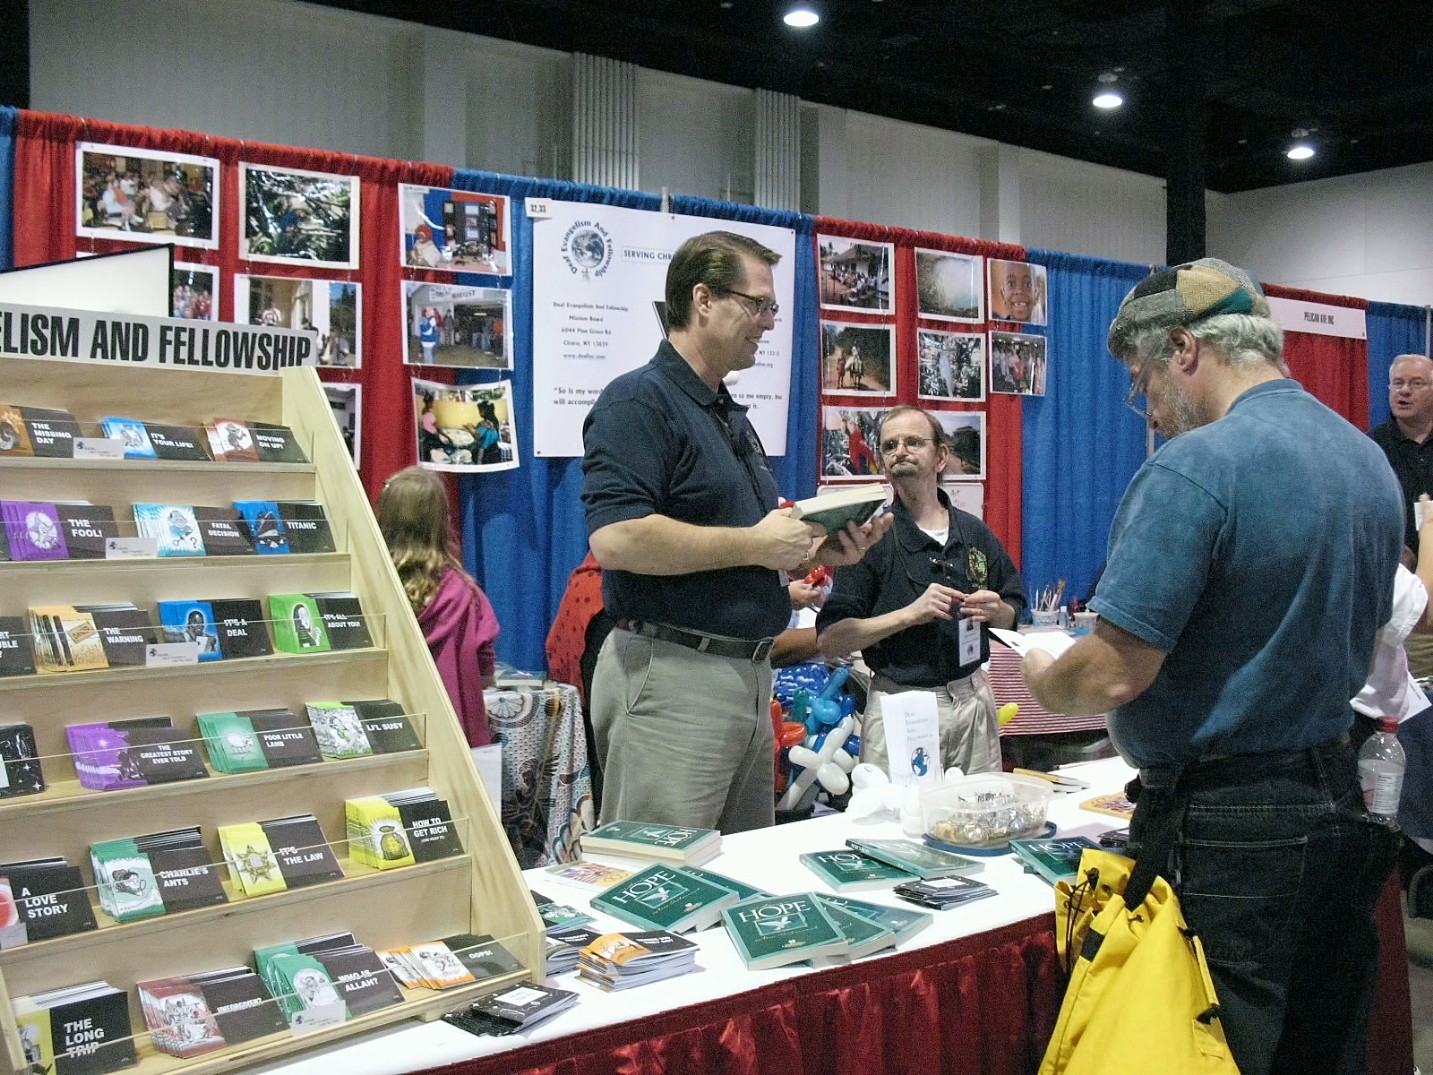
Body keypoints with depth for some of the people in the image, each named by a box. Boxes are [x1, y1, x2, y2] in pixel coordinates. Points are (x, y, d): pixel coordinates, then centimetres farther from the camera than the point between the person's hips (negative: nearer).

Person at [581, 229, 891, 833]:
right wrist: (753, 543, -18)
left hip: (750, 672, 10)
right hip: (671, 675, -9)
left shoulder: (733, 416, 18)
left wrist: (817, 551, 6)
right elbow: (615, 539, -25)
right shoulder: (638, 402, -11)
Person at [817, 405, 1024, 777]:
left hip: (973, 701, 4)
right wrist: (909, 614, -18)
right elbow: (830, 641, -10)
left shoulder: (975, 533, 9)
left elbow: (1012, 615, 18)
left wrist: (996, 612, -4)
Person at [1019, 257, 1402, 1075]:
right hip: (1339, 803, 9)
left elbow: (1115, 673, -21)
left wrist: (1045, 683, -1)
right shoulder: (1372, 463, 8)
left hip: (1226, 832, -9)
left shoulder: (1195, 468, -20)